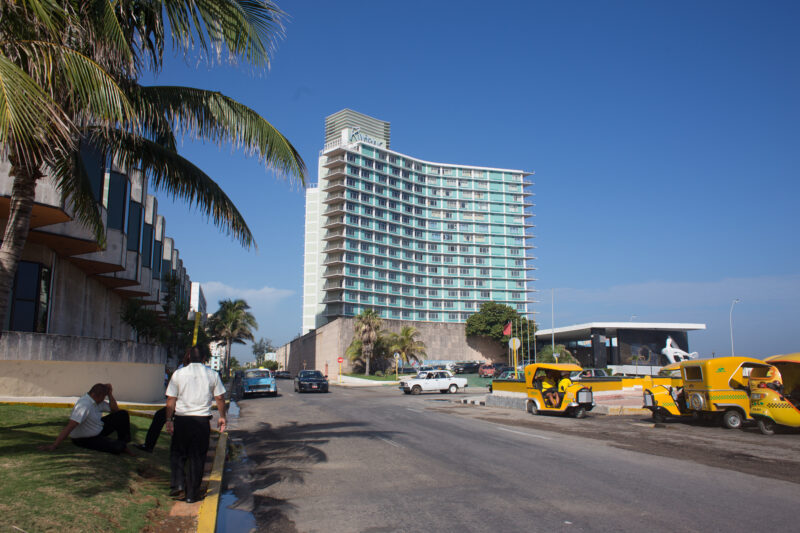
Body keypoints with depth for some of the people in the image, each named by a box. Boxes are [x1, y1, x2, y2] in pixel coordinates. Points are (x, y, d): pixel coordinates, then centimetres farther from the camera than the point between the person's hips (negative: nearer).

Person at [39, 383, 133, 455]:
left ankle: (123, 442, 12)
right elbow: (70, 426, -37)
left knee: (123, 415, -3)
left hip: (99, 430, 9)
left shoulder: (98, 401, -2)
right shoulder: (84, 405, -31)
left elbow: (115, 410, 6)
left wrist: (110, 394, -6)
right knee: (116, 447, -28)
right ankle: (121, 446, 11)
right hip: (84, 440, -9)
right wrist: (54, 446, -39)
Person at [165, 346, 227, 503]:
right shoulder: (212, 374, 3)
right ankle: (192, 494, 11)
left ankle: (178, 483, 0)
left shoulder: (178, 373, 1)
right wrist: (222, 417, 17)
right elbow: (220, 398, 6)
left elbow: (171, 399, 0)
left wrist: (169, 420, 5)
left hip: (181, 419, 0)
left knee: (177, 453, 16)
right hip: (202, 420, 1)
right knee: (197, 457, 7)